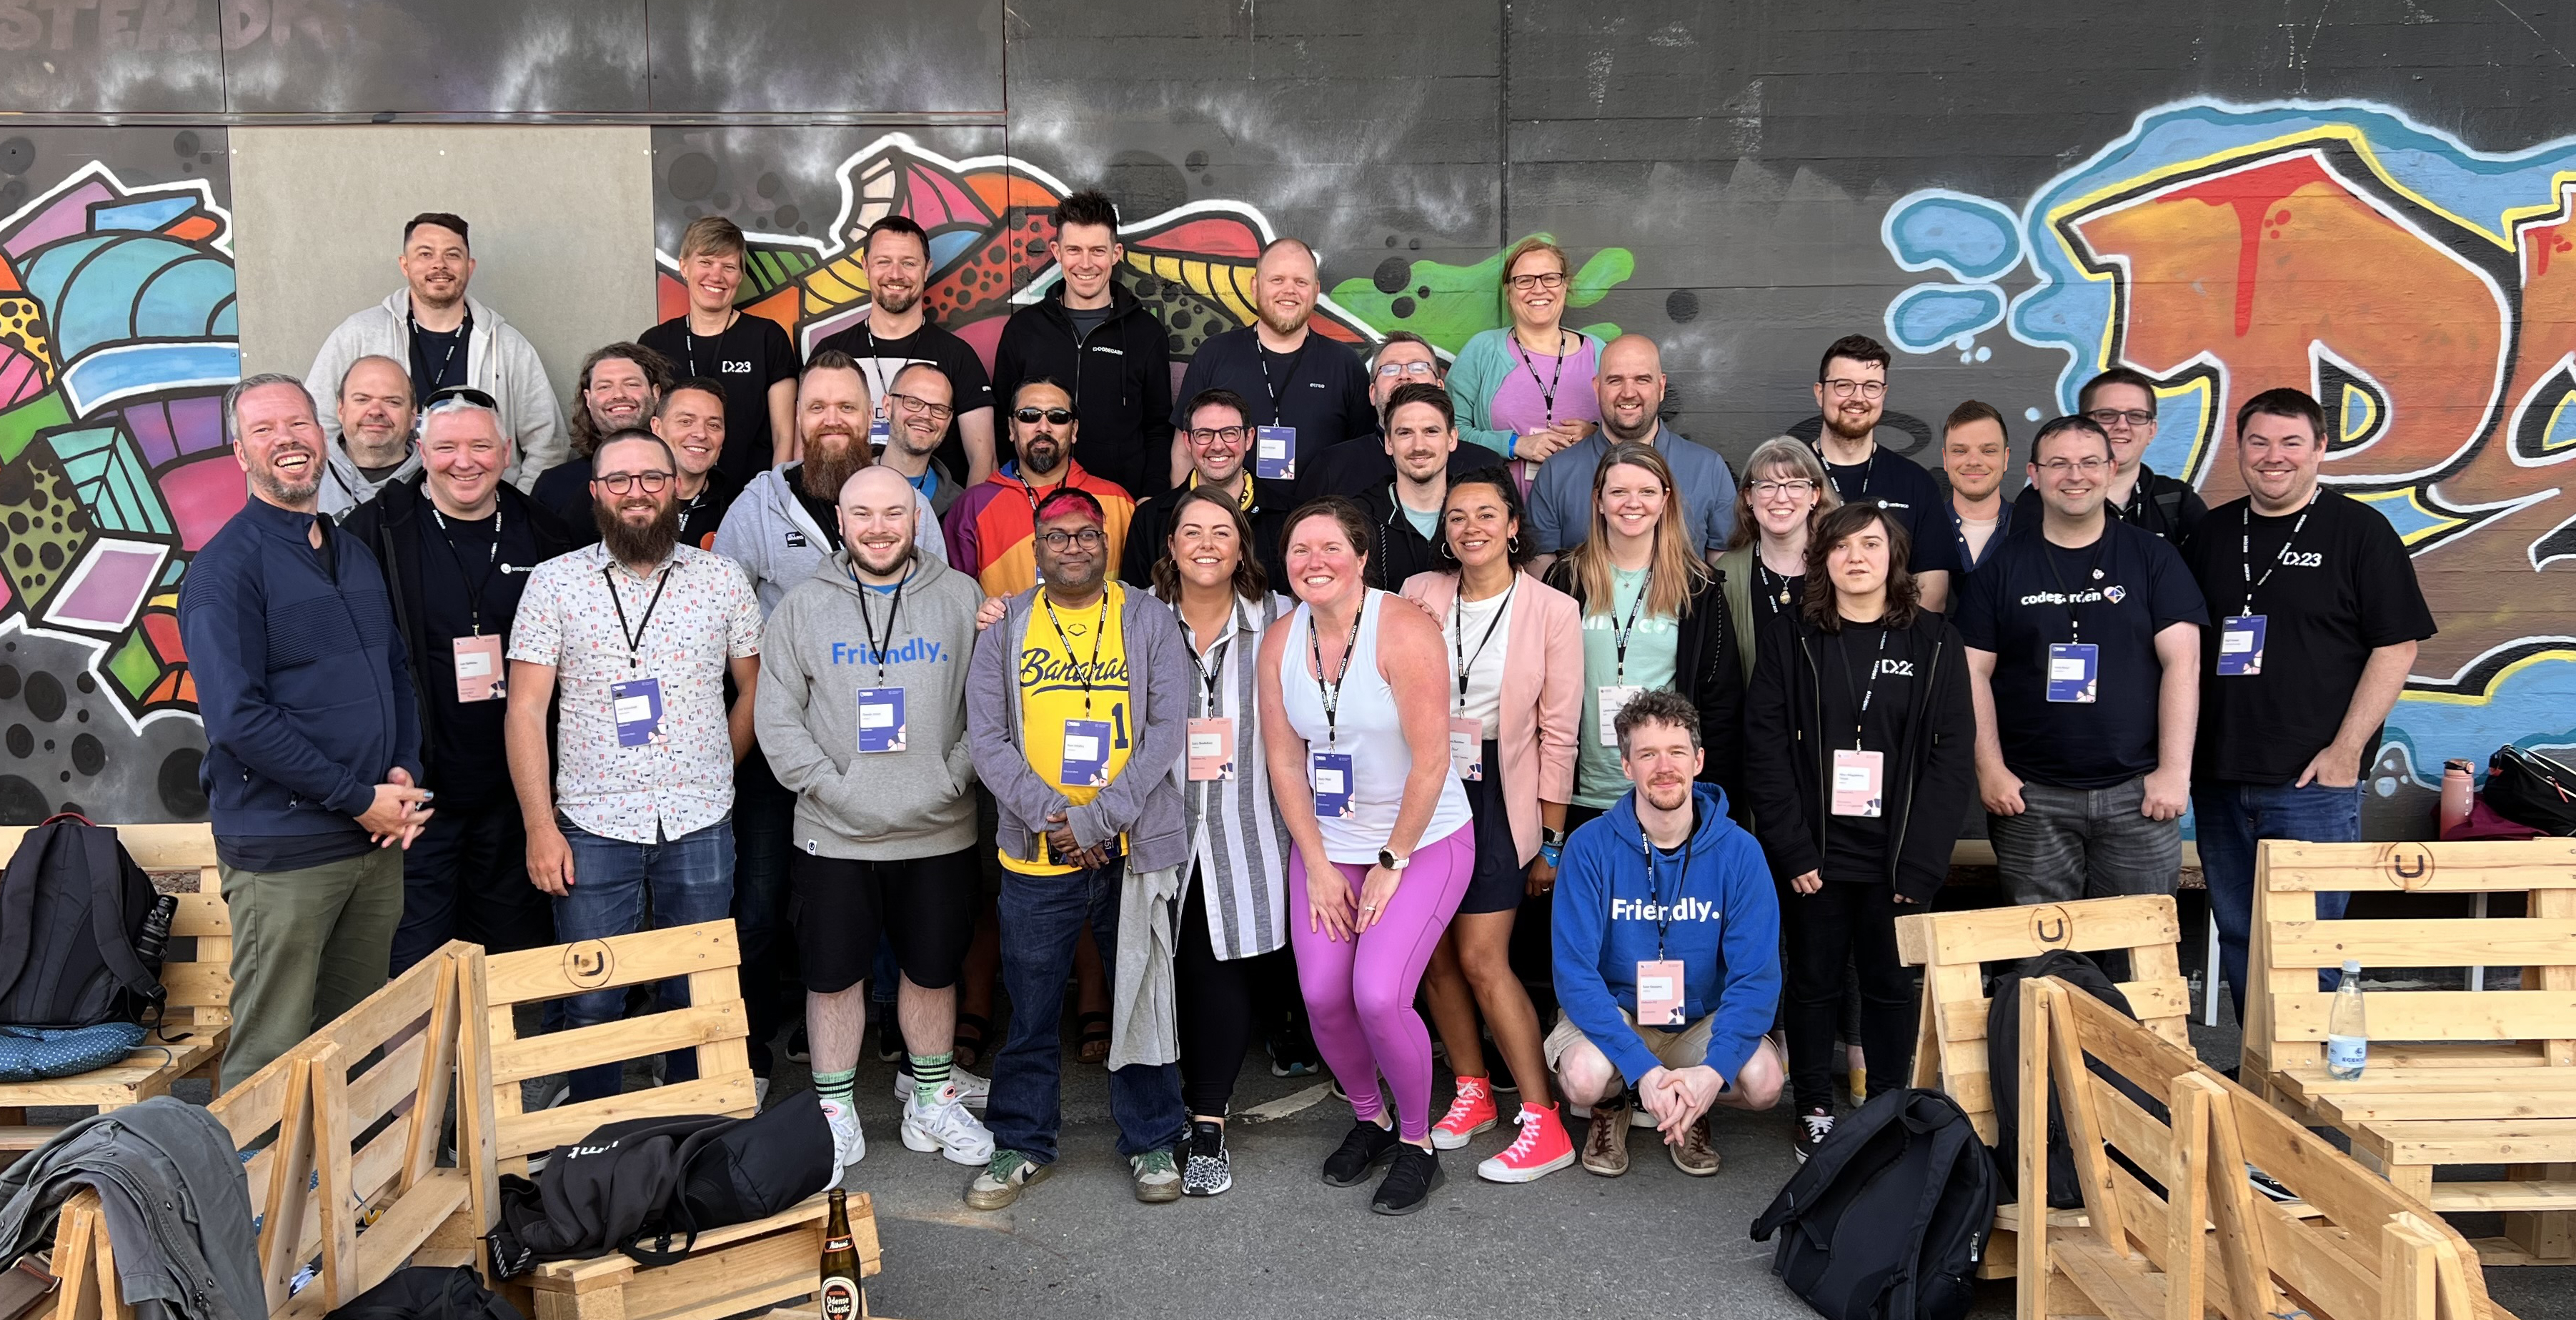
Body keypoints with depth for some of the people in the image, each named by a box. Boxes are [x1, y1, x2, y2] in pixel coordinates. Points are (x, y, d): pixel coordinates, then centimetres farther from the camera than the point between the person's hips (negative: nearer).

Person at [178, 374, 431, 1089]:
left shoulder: (355, 555, 15)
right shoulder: (226, 567, -8)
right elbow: (238, 717, -16)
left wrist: (404, 771, 1)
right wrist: (360, 798, -15)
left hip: (378, 842, 7)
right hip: (282, 850, -7)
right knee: (272, 1060, -1)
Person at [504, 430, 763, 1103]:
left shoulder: (723, 579, 3)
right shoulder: (554, 582, 1)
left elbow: (755, 688, 12)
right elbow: (525, 711, -1)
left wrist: (710, 776, 9)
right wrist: (540, 827, -6)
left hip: (699, 827, 1)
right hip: (591, 827, -1)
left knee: (696, 999, 9)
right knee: (591, 1005, 5)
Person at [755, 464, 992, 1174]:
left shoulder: (962, 598, 2)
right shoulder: (803, 605, 2)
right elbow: (776, 718, -1)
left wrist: (953, 778, -11)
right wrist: (833, 787, -11)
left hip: (939, 831, 1)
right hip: (834, 835, 0)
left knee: (933, 969, 13)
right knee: (834, 975, 7)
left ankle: (932, 1100, 31)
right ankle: (835, 1110, 23)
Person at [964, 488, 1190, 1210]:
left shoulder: (1149, 620, 3)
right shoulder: (1006, 627, 6)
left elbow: (1167, 727, -5)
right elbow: (986, 735, 0)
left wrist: (1098, 819, -13)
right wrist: (1050, 816, -13)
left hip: (1133, 849, -1)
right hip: (1034, 855, 1)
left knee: (1146, 999, 8)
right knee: (1031, 1009, 10)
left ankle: (1152, 1141, 24)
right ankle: (1022, 1143, 27)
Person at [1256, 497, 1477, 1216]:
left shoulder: (1403, 631, -18)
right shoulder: (1280, 643, -1)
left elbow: (1431, 761, -18)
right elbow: (1285, 762, 3)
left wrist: (1392, 864, -13)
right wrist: (1318, 866, -2)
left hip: (1422, 839, -5)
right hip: (1326, 842, 5)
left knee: (1379, 996, -17)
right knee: (1322, 996, -5)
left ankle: (1417, 1142, 9)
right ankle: (1368, 1119, 25)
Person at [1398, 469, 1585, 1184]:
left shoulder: (1553, 610, -5)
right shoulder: (1419, 595, 2)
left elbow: (1558, 735, -3)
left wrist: (1551, 841, -3)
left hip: (1498, 795, -4)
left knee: (1481, 959, -8)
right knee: (1434, 954, 7)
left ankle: (1543, 1122, 1)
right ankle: (1471, 1092, 25)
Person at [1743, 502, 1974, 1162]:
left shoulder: (1935, 642, 3)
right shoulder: (1790, 642, 3)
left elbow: (1953, 754, -2)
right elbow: (1765, 749, -3)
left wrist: (1920, 860, -10)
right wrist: (1792, 850, -12)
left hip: (1896, 856, 0)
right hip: (1813, 854, 0)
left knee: (1892, 984, 8)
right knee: (1814, 982, 8)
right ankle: (1814, 1114, 20)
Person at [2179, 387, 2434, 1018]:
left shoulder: (2358, 530, -2)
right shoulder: (2211, 533, 12)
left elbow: (2397, 645, -5)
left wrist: (2346, 750, -12)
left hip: (2314, 781, -5)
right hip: (2218, 778, 5)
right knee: (2238, 941, 11)